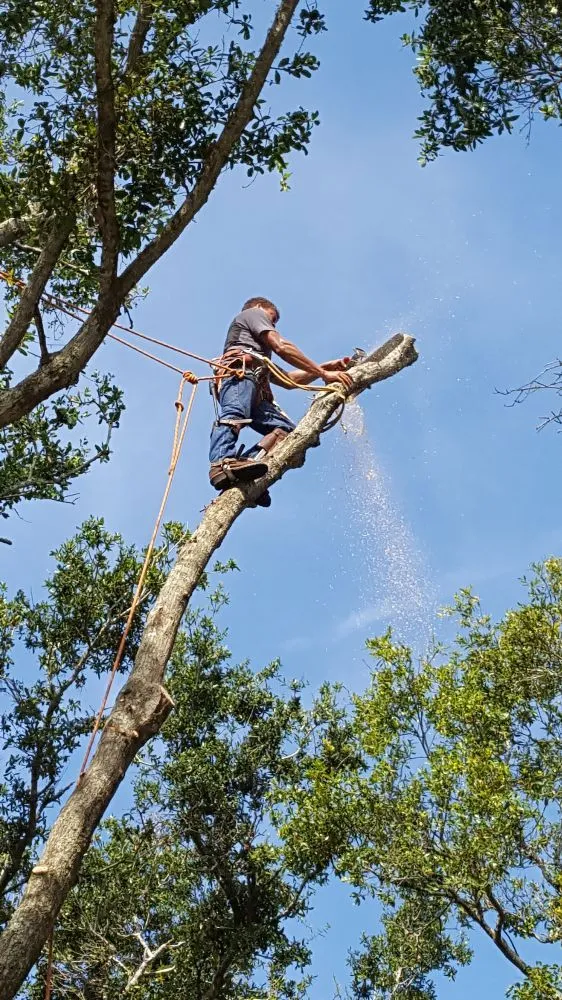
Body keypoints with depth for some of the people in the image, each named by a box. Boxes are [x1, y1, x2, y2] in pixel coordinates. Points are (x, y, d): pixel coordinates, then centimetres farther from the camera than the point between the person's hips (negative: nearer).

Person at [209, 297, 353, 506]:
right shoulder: (253, 313, 24)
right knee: (234, 416, -34)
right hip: (239, 372, -8)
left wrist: (323, 369, 34)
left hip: (256, 392, 8)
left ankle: (250, 460, -34)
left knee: (286, 429, -9)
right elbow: (282, 348, 8)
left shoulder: (259, 350, 47)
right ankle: (222, 464, -61)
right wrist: (323, 373, 6)